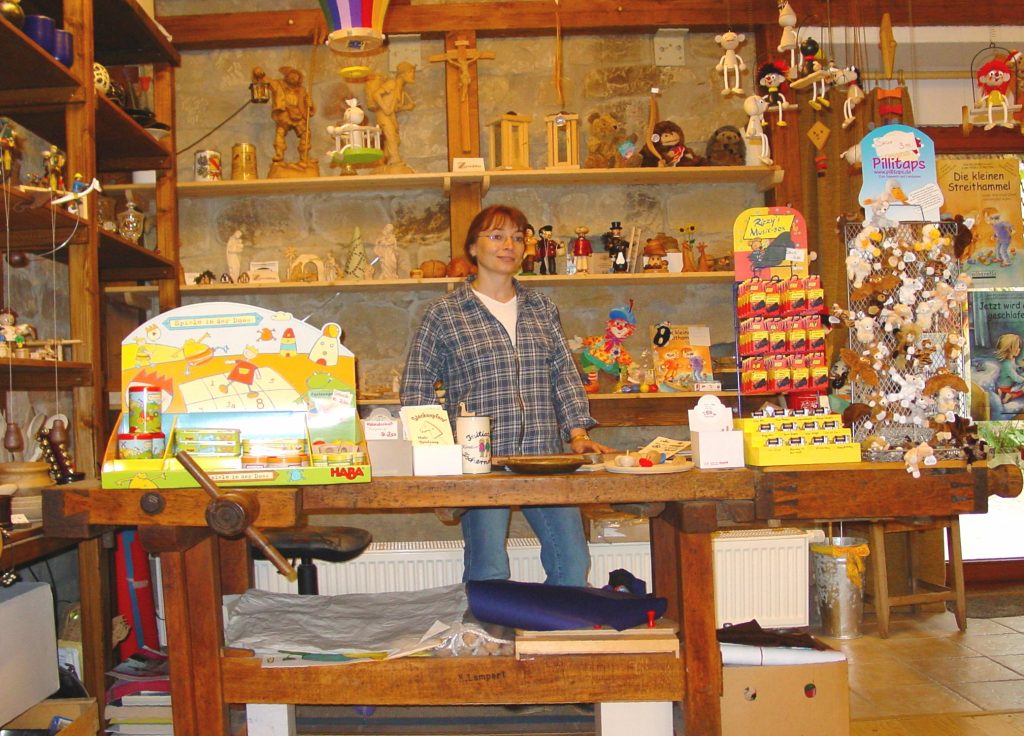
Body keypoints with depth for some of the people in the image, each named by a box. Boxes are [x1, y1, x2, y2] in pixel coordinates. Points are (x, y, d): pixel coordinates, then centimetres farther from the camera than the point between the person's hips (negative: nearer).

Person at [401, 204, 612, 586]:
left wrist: (578, 433, 3)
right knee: (489, 571, -4)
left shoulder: (541, 308, 15)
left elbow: (565, 375, 15)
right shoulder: (445, 312, 3)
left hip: (545, 456, 4)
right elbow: (416, 387, 4)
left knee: (573, 562, 2)